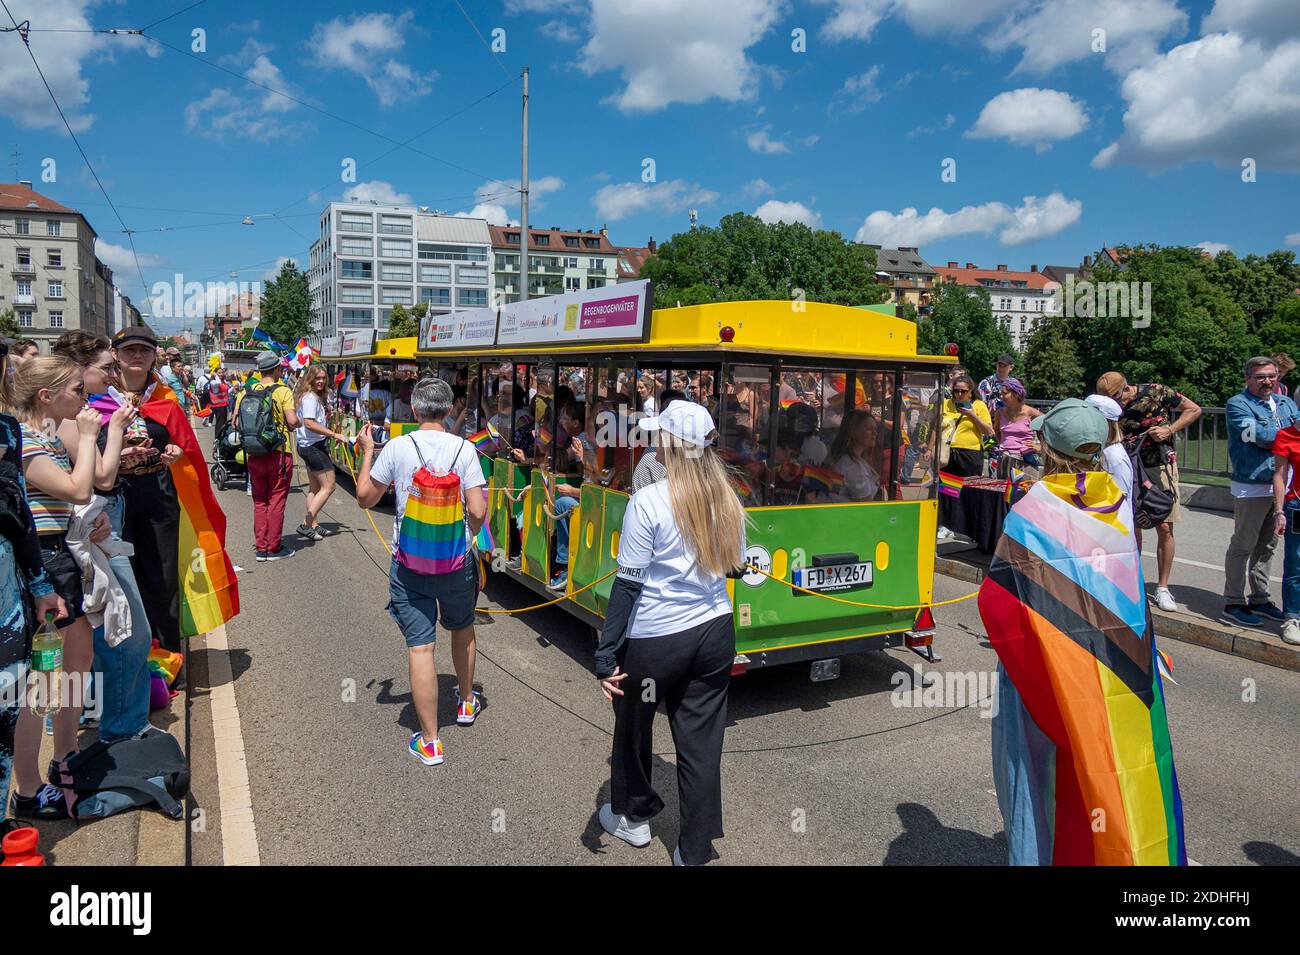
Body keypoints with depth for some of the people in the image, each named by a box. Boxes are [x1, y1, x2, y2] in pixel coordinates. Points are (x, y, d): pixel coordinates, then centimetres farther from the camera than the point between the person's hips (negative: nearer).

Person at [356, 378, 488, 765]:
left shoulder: (396, 448, -8)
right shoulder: (464, 450, -8)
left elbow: (365, 497, 3)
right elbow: (478, 511, -12)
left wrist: (367, 452, 16)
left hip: (410, 564, -1)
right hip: (456, 562, 1)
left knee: (420, 647, 4)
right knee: (462, 629, 26)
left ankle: (430, 743, 9)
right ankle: (466, 701, 46)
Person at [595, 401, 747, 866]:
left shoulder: (648, 502, -16)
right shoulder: (727, 501, 0)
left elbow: (627, 584, -17)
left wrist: (605, 657, -13)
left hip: (655, 641, -4)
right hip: (715, 634, 5)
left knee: (633, 728, 20)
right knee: (702, 741, 12)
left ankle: (633, 817, 41)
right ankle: (695, 852, 22)